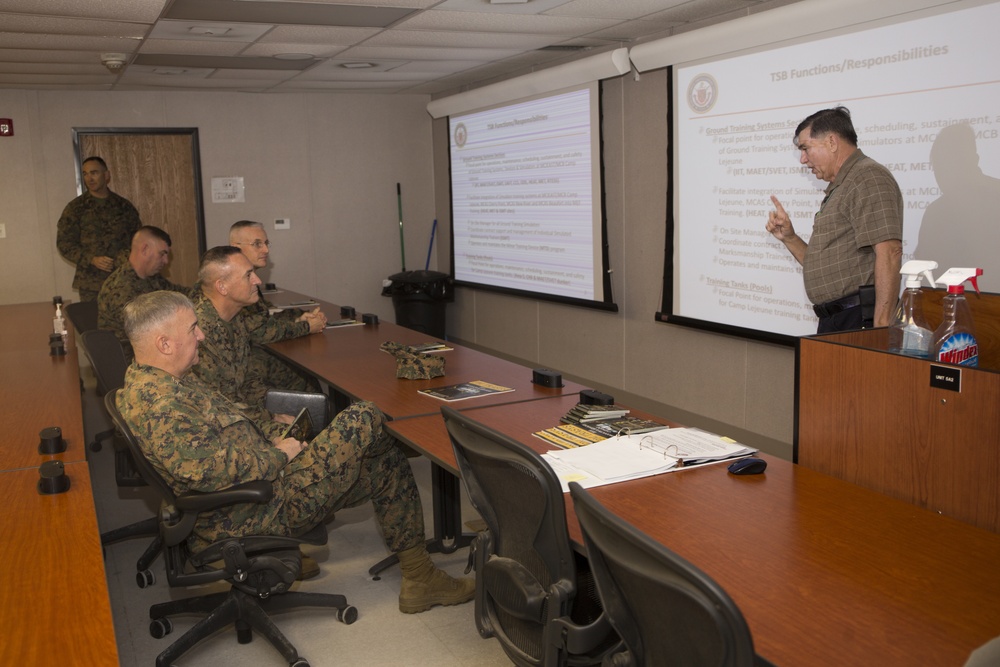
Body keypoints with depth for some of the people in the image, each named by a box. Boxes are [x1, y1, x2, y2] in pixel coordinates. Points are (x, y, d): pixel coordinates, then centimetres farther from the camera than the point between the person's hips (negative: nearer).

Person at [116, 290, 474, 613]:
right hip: (257, 514, -11)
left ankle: (419, 577, 19)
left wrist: (274, 433, 5)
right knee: (361, 421, -10)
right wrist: (278, 455, -17)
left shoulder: (149, 381, 11)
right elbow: (209, 469, -33)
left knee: (387, 466, 10)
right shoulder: (159, 403, -25)